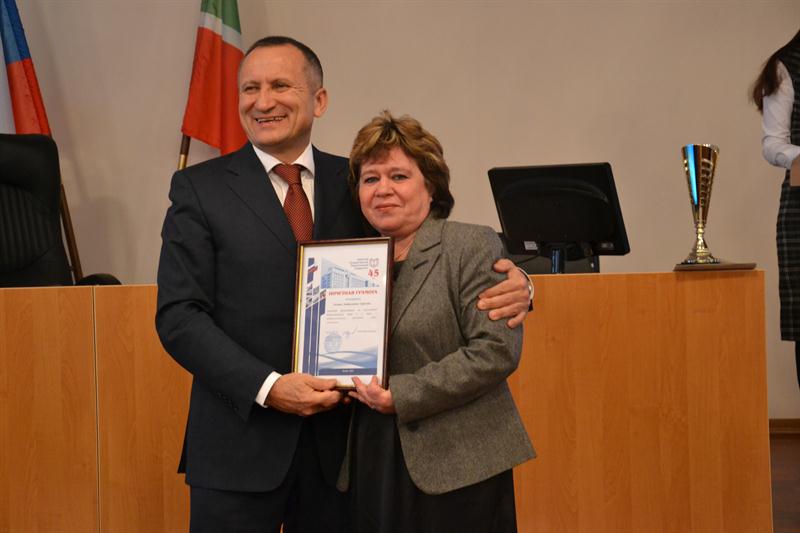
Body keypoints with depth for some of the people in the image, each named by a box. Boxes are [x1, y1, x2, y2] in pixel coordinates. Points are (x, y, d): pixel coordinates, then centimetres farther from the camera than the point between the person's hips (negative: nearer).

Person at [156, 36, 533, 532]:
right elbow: (179, 315, -6)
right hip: (240, 446, -2)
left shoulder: (356, 182, 6)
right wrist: (268, 387, -18)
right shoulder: (199, 188, 0)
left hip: (339, 440, 2)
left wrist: (511, 285, -14)